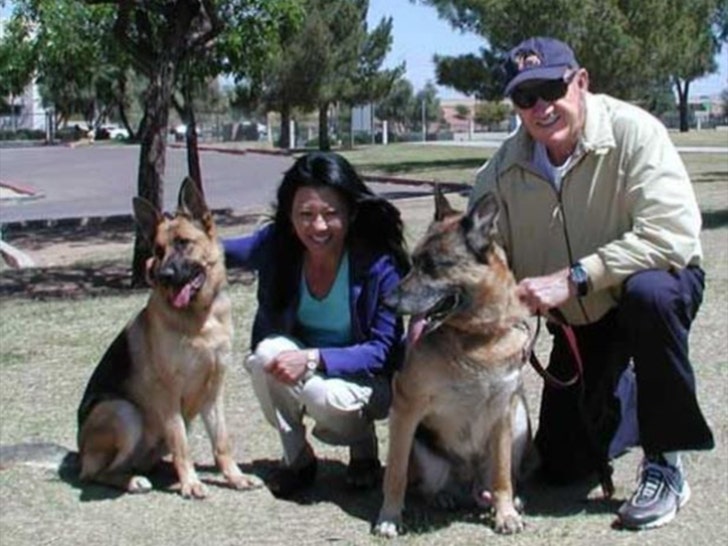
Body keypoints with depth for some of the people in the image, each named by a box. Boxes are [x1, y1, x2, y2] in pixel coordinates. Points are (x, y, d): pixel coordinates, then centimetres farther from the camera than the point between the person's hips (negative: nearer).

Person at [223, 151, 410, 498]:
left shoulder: (379, 264, -23)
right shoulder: (277, 245, -13)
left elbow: (382, 350, -21)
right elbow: (223, 252, 5)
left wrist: (314, 359, -35)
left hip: (366, 378, -3)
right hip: (303, 370, 4)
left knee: (327, 396, -35)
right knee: (267, 353, -28)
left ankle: (364, 451, 2)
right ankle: (297, 458, -5)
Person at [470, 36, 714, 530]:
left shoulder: (632, 132, -26)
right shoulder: (503, 170, -12)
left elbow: (672, 233, -35)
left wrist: (574, 278, -38)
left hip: (662, 283, -4)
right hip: (579, 322, 5)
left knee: (647, 293, -41)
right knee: (562, 465, 5)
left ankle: (666, 463, -22)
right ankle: (625, 397, 39)